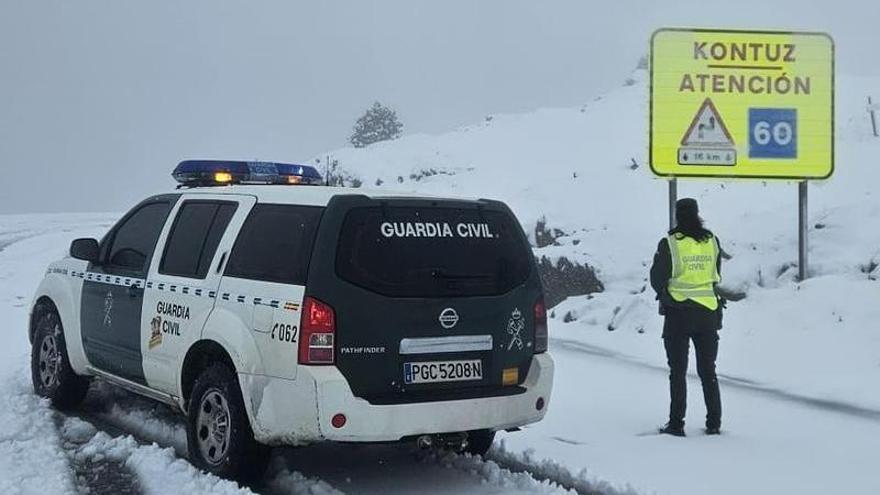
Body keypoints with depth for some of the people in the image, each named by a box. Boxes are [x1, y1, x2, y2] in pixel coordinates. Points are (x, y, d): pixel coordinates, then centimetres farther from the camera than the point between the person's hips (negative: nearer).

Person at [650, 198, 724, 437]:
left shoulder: (669, 244, -12)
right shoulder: (712, 241, 1)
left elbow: (657, 279, -5)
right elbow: (716, 276, 11)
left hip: (678, 312, -3)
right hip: (708, 313, 3)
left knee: (678, 372, 4)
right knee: (708, 371, 12)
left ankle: (676, 423, 3)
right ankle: (714, 423, 13)